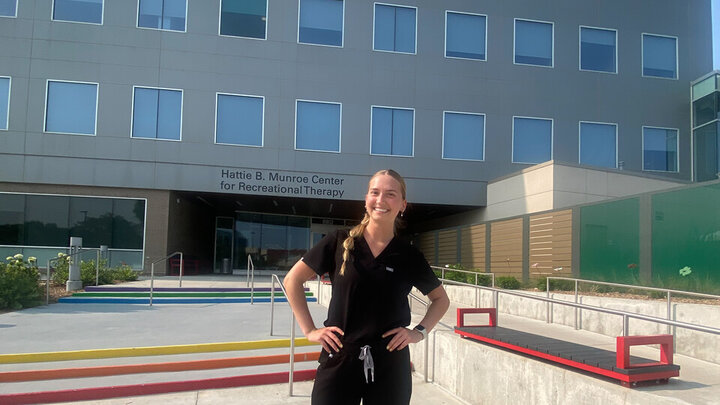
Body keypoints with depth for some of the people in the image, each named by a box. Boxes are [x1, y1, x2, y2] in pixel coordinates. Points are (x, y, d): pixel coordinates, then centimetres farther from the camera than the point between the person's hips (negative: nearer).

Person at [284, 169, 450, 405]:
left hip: (391, 365, 1)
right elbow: (293, 280, 4)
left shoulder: (409, 256, 1)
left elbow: (441, 299, 15)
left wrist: (420, 332, 1)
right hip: (339, 359, -1)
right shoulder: (340, 243, -2)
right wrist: (309, 330, -1)